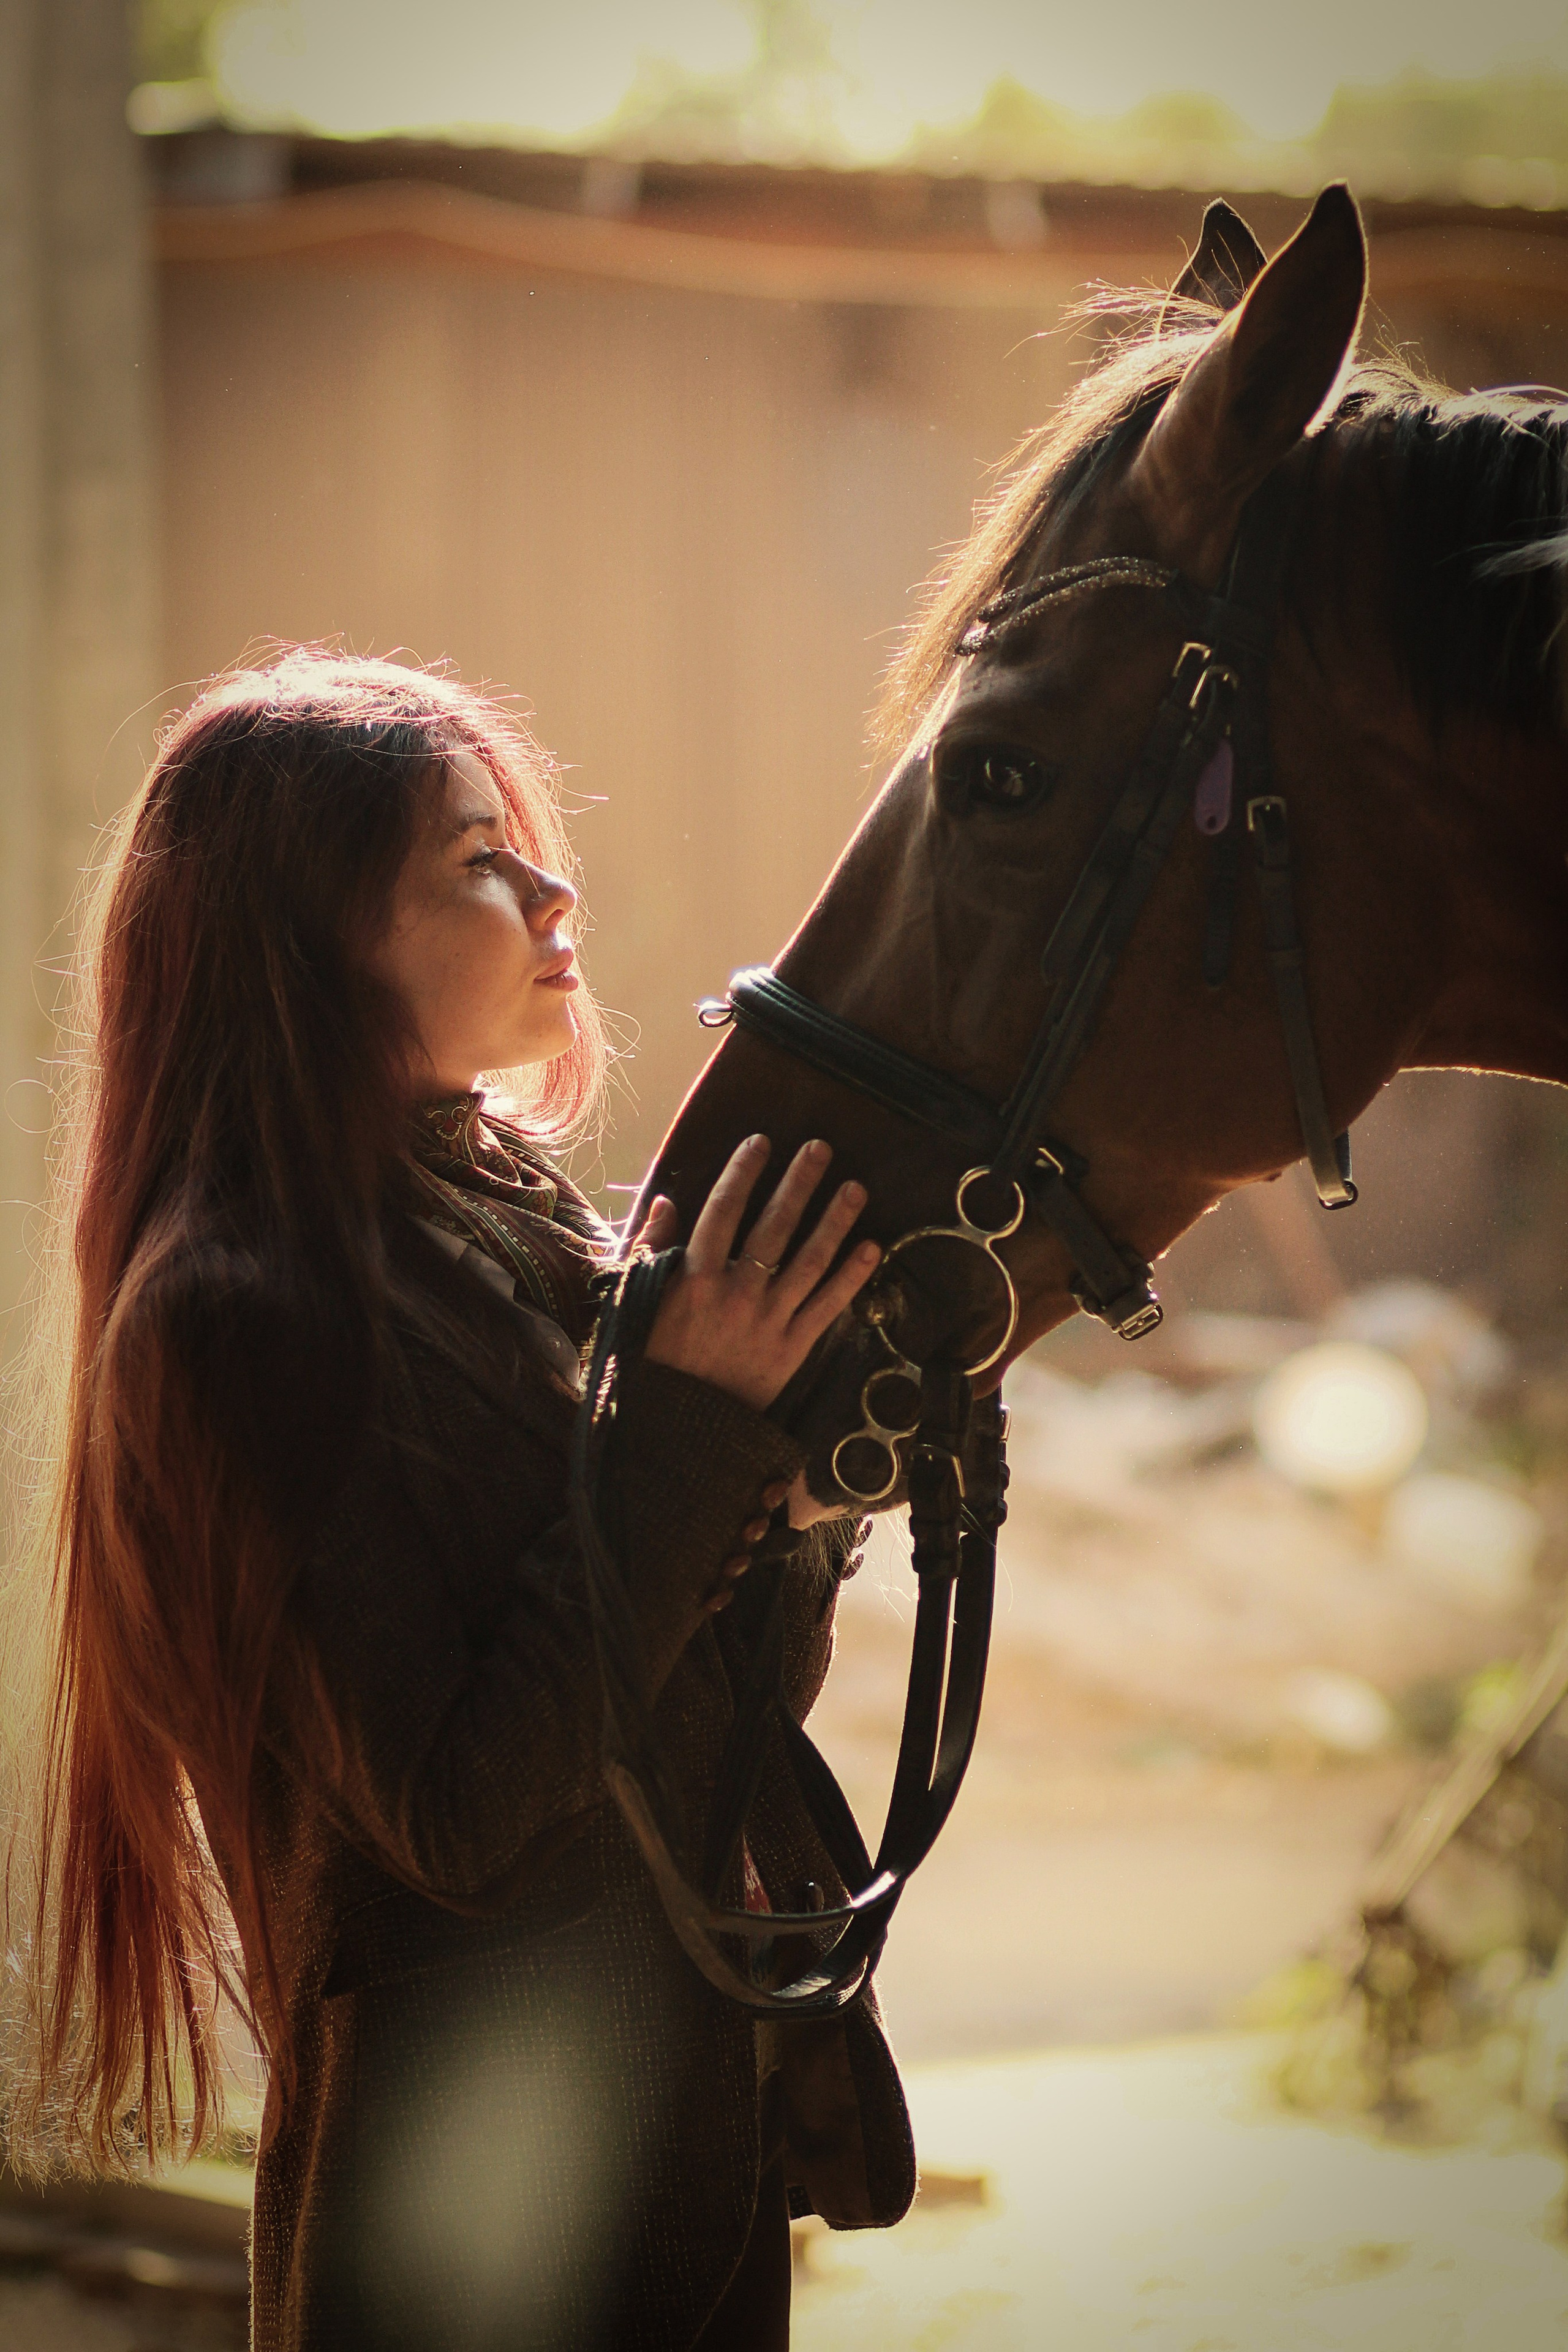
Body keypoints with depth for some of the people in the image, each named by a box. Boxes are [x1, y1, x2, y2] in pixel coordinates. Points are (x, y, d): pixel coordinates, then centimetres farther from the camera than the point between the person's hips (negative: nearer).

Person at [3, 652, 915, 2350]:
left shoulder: (521, 1225, 7)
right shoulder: (244, 1318, -18)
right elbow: (461, 1817, -23)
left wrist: (794, 1505, -7)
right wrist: (691, 1428, -22)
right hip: (485, 2194, -8)